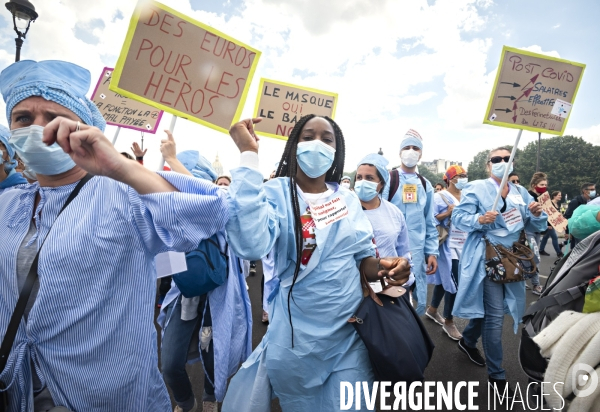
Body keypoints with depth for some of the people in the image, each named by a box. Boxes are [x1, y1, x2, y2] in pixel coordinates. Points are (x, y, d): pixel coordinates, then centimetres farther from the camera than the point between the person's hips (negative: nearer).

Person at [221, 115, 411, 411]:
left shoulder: (348, 200, 1)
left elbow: (363, 256, 9)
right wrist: (248, 154, -30)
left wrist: (383, 268, -16)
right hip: (298, 333, -3)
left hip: (351, 329, 4)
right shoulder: (277, 192, -13)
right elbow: (251, 245, -34)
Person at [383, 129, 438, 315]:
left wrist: (432, 252, 8)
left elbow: (430, 222, 13)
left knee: (418, 301, 13)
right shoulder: (388, 179, -3)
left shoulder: (425, 185, 11)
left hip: (417, 253, 5)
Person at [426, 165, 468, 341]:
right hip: (448, 245, -7)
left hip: (464, 244, 7)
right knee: (453, 282, -6)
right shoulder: (440, 197, -9)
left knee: (445, 279, 16)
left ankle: (432, 309, 34)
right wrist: (447, 213, -22)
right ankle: (448, 321, 11)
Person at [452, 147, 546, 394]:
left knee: (488, 308, 17)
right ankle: (496, 374, 14)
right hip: (487, 257, -6)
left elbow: (535, 227, 11)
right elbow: (458, 218, -13)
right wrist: (479, 219, -31)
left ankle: (467, 341, 44)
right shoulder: (476, 188, -7)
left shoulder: (521, 193, 10)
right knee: (495, 315, -4)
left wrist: (537, 214, -10)